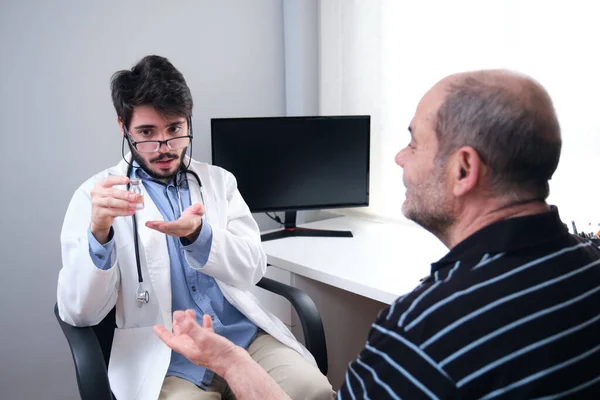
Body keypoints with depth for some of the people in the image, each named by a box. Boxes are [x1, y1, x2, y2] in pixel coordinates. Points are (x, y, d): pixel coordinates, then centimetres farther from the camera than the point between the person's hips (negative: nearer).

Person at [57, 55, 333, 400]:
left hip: (246, 334, 3)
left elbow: (253, 269, -1)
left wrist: (198, 234, -22)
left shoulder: (219, 180, 10)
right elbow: (78, 313, -6)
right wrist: (98, 232, -25)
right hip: (166, 356, -2)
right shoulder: (98, 194, 1)